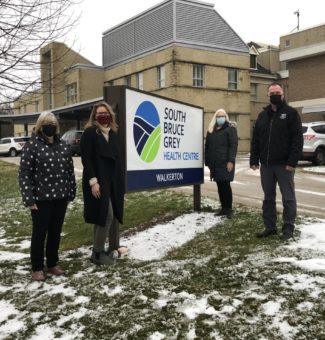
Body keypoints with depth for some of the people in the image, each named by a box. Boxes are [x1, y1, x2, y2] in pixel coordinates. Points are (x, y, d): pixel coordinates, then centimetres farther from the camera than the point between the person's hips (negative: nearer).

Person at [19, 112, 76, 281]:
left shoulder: (63, 146, 9)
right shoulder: (32, 145, -7)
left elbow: (70, 171, 13)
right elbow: (24, 173, -10)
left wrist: (71, 192, 8)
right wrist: (29, 199, -15)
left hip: (60, 197, 5)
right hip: (41, 198, -5)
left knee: (55, 232, 13)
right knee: (40, 233, 5)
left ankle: (52, 264, 27)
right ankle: (37, 268, 19)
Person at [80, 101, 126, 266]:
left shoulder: (113, 133, 13)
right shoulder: (89, 133, -8)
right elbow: (86, 159, -14)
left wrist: (120, 179, 13)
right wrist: (93, 181, -21)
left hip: (113, 180, 7)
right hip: (98, 181, -7)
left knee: (115, 214, 11)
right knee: (105, 215, -11)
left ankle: (113, 247, 24)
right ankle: (97, 253, 0)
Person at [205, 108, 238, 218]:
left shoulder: (230, 128, -1)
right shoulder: (211, 130, 16)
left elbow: (233, 145, -10)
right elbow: (207, 146, 18)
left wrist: (231, 161, -18)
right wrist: (208, 162, 13)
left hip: (225, 163, -6)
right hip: (215, 163, 6)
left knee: (225, 185, -6)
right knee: (220, 186, 9)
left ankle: (229, 208, 3)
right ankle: (223, 208, 17)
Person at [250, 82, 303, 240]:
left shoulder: (291, 113, -2)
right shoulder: (263, 115, 13)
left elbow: (297, 139, -10)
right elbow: (255, 139, 13)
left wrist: (292, 161, -18)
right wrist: (254, 160, 4)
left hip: (284, 164, -5)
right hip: (266, 164, 5)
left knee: (288, 198, 2)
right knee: (268, 198, 11)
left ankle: (288, 228, 10)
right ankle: (270, 227, 21)